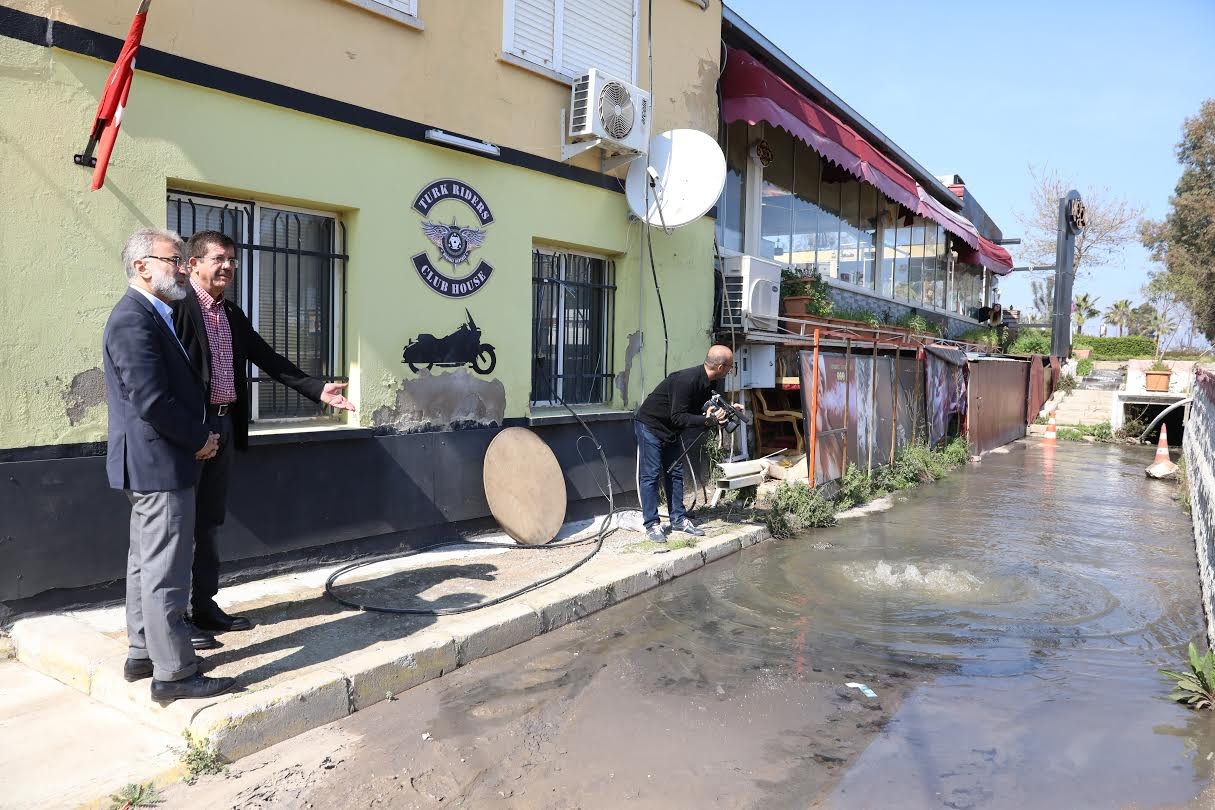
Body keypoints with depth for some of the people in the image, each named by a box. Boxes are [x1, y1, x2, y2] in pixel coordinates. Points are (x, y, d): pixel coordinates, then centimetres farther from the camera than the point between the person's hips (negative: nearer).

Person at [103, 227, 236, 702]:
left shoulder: (149, 316, 15)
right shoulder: (134, 320, -18)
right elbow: (151, 401, -23)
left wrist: (198, 436, 10)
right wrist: (200, 440, -12)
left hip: (152, 466, 11)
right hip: (159, 465, -11)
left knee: (146, 564, 18)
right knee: (167, 572, -4)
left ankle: (142, 654, 30)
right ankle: (174, 673, 5)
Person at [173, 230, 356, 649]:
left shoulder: (233, 315, 15)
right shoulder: (179, 308, -10)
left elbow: (269, 359, 14)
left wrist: (318, 390, 7)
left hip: (224, 426, 8)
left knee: (210, 521, 15)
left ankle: (205, 606, 26)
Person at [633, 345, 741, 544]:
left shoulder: (710, 383, -3)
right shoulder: (686, 380, -31)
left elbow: (707, 408, 9)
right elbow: (678, 418, -30)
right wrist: (707, 420, -37)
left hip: (671, 430, 9)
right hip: (650, 425, -9)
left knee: (675, 473, 9)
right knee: (651, 475, -7)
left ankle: (678, 519, 16)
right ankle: (651, 525, -4)